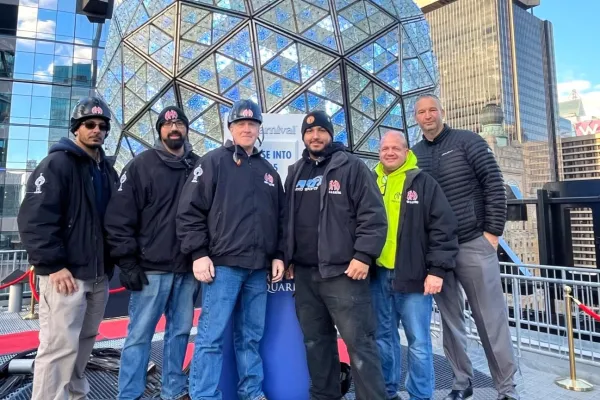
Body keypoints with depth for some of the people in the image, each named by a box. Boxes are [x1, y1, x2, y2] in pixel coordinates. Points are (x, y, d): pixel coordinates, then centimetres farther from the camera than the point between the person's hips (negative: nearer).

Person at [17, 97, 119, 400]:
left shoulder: (107, 170, 15)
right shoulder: (57, 164, -6)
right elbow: (34, 218, -15)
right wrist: (53, 265, -18)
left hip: (99, 274, 7)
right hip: (66, 273, -7)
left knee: (84, 342, 17)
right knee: (60, 346, -5)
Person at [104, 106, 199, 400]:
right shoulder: (141, 166, 0)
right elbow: (119, 217, -5)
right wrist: (128, 263, -9)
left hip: (187, 268, 4)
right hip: (151, 267, -3)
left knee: (180, 331, 13)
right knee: (139, 334, 3)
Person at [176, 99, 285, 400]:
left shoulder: (268, 170, 17)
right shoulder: (213, 162, 1)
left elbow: (279, 218, 18)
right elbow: (189, 210, -5)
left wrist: (278, 255, 10)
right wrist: (198, 254, -11)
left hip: (259, 267, 5)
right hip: (223, 264, -5)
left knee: (251, 337, 14)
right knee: (211, 336, -1)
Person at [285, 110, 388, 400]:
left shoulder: (352, 166, -1)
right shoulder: (295, 173, 16)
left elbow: (373, 215, -8)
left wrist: (363, 255, -15)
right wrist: (288, 257, 15)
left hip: (343, 271, -5)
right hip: (304, 273, 6)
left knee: (359, 341, -2)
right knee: (315, 340, 15)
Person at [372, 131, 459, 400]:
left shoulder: (423, 183, -1)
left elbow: (443, 228, -5)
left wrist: (437, 269, -11)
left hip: (413, 275, -4)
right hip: (378, 275, 4)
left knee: (418, 342, 4)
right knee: (383, 338, 15)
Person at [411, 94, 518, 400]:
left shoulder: (467, 141, -1)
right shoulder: (413, 155, 8)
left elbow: (494, 184, -4)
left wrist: (493, 232, -8)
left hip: (474, 244, -3)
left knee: (491, 319, 5)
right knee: (450, 320, 12)